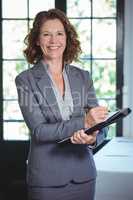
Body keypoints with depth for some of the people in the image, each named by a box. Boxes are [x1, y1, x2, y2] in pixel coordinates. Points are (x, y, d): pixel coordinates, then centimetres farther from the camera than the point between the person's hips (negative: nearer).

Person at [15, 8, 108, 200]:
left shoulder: (83, 77, 5)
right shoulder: (25, 80, -5)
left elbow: (99, 123, 1)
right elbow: (38, 130, -14)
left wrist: (93, 137, -22)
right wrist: (83, 123, -25)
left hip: (84, 174, 3)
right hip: (47, 177, -3)